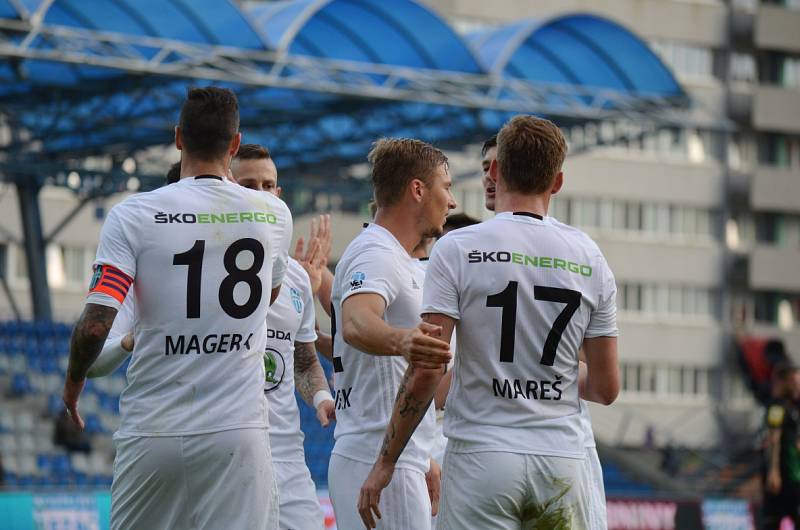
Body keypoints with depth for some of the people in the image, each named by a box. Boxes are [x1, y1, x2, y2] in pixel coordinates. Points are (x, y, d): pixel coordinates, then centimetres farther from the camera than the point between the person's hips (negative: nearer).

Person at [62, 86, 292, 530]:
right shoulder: (274, 214, 3)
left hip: (153, 431, -1)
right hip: (238, 430, 1)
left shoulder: (133, 215, -6)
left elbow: (95, 325, -12)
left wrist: (73, 382, 6)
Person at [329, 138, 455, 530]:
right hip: (380, 463, -10)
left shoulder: (398, 261, 22)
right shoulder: (376, 253, -11)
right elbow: (356, 324, -32)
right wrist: (399, 340, -55)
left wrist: (421, 459, 29)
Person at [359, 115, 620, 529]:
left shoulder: (457, 249, -4)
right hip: (561, 462, 3)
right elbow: (606, 388, 8)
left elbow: (425, 371, -10)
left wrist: (384, 464, -2)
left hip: (482, 457, -3)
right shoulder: (589, 258, 6)